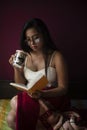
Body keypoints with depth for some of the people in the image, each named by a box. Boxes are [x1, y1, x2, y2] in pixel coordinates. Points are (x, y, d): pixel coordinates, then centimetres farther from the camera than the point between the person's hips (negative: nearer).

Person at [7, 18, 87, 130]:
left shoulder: (56, 56, -9)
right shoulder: (24, 56, 3)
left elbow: (63, 88, -9)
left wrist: (42, 94, -26)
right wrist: (16, 69, -9)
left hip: (52, 98, -5)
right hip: (31, 99, 5)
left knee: (15, 102, -30)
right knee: (11, 119, -26)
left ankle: (55, 121, -20)